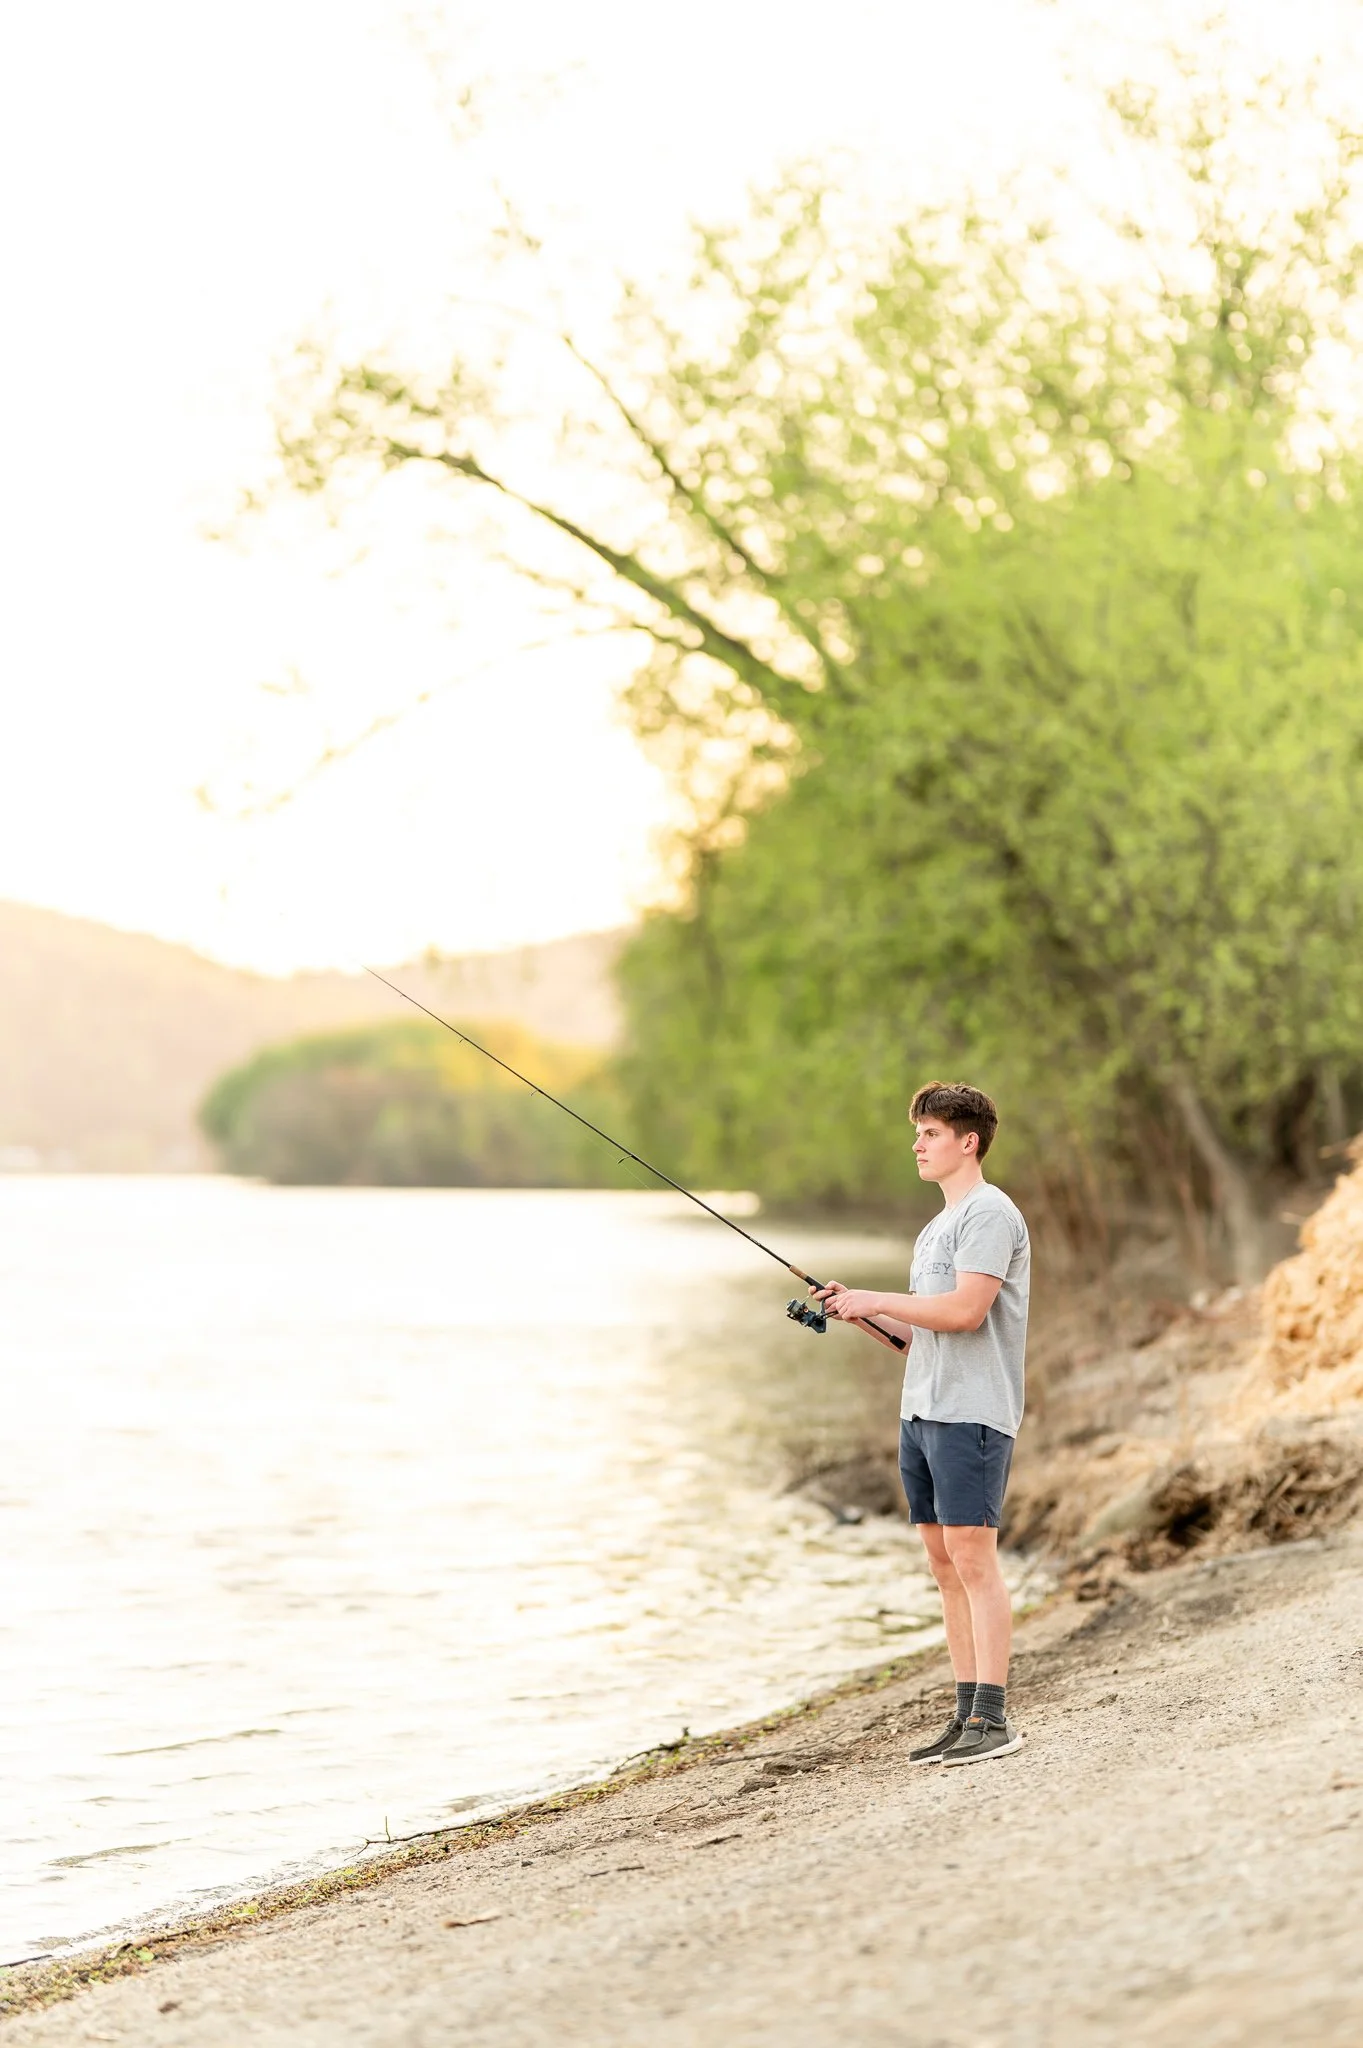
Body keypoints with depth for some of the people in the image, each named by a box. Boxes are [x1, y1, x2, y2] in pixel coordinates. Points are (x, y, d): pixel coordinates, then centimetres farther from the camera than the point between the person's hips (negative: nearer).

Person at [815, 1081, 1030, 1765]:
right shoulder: (935, 1230, 23)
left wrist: (875, 1300, -10)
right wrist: (859, 1310, 11)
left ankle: (993, 1719, -13)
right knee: (944, 1562, 8)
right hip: (921, 1409, 10)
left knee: (972, 1557, -12)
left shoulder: (990, 1214, -8)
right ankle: (967, 1714, 11)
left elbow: (965, 1310, -19)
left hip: (972, 1413, -10)